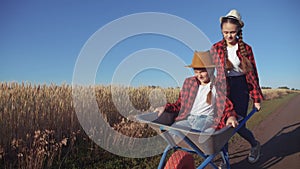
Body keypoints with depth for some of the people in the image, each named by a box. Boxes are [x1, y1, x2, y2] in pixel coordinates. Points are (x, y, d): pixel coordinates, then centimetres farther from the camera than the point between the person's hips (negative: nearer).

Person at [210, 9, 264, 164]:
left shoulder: (246, 48, 0)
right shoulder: (216, 48, 1)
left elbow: (252, 74, 4)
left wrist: (256, 98, 3)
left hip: (240, 87, -1)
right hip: (222, 87, 1)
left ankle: (255, 145, 33)